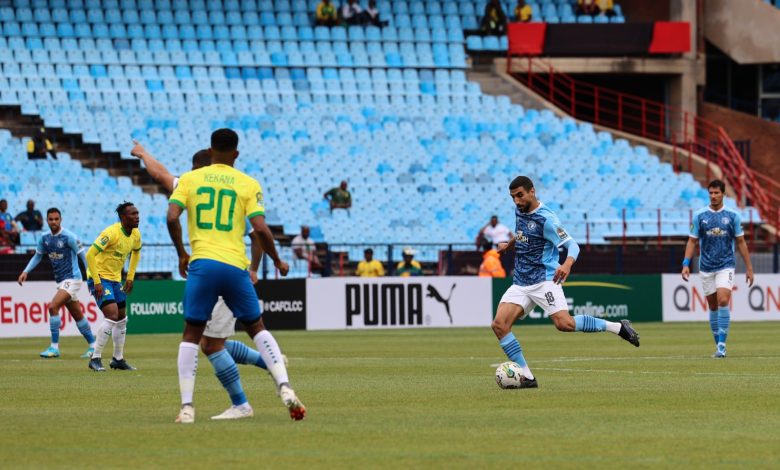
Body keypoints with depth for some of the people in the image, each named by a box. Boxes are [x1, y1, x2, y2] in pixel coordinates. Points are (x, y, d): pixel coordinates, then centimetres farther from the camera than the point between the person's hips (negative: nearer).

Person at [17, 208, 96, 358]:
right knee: (77, 316, 12)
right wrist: (26, 271, 7)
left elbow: (83, 256, -11)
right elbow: (38, 256, 19)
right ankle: (92, 345, 24)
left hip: (72, 278, -7)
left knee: (53, 307, -20)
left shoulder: (69, 237, -14)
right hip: (60, 281, 7)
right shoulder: (44, 238, 5)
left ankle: (54, 347, -16)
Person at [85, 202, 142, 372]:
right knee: (112, 316, -20)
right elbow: (90, 254, -25)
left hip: (115, 279, 9)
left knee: (122, 319, 13)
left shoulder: (136, 235, 2)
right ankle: (95, 359, -13)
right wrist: (96, 282, -26)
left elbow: (136, 252, 24)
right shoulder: (111, 233, -23)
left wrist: (130, 278, 17)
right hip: (100, 278, -9)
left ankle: (118, 359, 27)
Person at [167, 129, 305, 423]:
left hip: (201, 263, 0)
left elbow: (172, 217, -3)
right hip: (235, 266, 0)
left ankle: (186, 407, -2)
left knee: (191, 336, 8)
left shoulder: (189, 179, 7)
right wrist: (277, 261, 12)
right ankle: (285, 388, 1)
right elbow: (261, 229, -3)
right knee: (257, 329, 16)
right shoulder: (248, 184, 6)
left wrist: (181, 254, 11)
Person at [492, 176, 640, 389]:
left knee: (564, 323, -26)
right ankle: (527, 377, -7)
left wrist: (567, 264, -38)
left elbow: (572, 245, -19)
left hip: (544, 281, -7)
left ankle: (618, 327, -7)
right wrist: (509, 244, 37)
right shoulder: (520, 211, 10)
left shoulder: (545, 219, -13)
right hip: (520, 283, 7)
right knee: (499, 324, -12)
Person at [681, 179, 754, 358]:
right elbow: (692, 241, 5)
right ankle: (718, 345, 16)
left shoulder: (732, 216, 0)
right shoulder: (700, 216, 2)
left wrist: (749, 268, 4)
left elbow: (741, 242, 5)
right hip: (706, 268, 2)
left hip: (726, 265, -2)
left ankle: (722, 344, -17)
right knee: (713, 305, 6)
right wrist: (686, 264, -6)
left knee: (723, 301, -19)